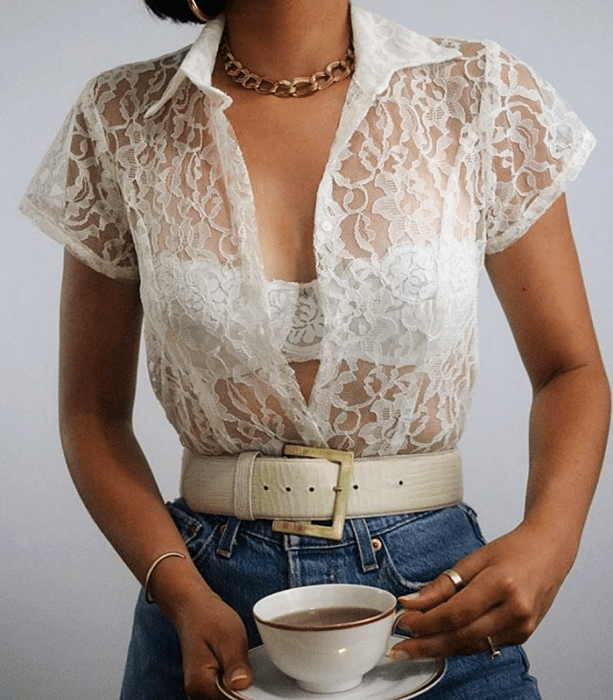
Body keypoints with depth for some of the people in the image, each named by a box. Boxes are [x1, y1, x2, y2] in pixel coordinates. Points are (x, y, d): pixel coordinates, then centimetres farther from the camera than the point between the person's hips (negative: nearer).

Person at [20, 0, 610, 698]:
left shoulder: (483, 97, -5)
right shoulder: (122, 120, -3)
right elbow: (93, 410, 1)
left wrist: (546, 537, -17)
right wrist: (184, 596, -12)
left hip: (434, 592, 0)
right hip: (208, 593, 1)